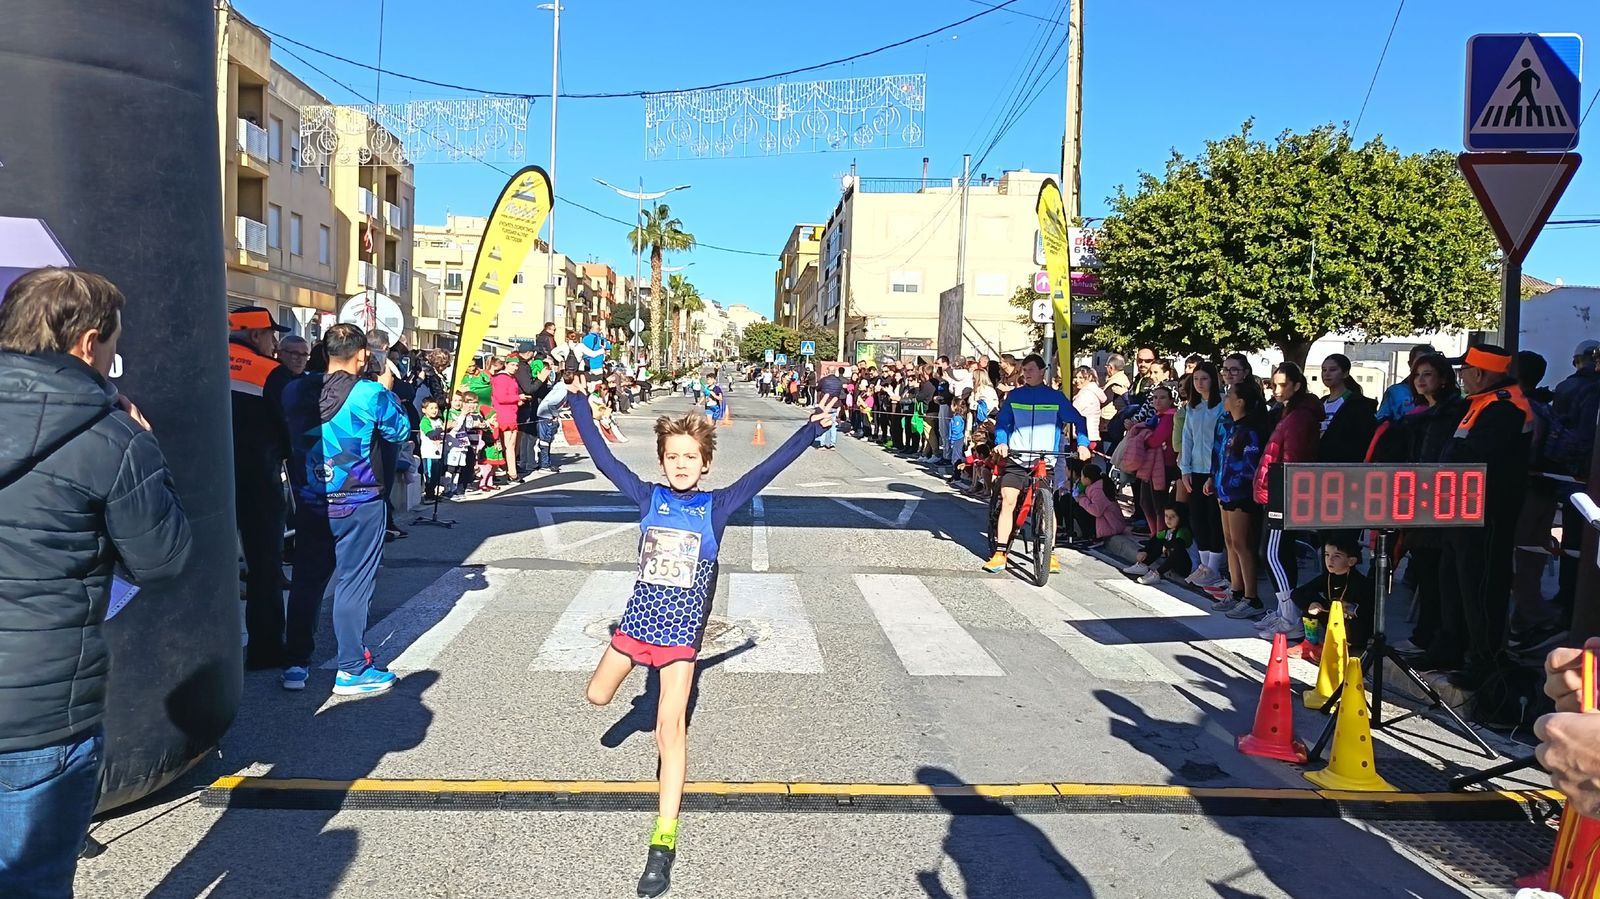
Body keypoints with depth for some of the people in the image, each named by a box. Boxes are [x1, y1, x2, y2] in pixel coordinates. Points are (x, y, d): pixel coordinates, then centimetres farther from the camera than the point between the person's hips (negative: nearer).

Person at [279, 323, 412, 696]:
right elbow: (400, 431, 0)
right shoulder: (370, 393, -14)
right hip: (358, 504, -5)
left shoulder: (296, 391, 1)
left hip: (309, 501, 5)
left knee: (306, 581, 14)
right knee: (353, 583, 2)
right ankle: (351, 671, 9)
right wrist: (386, 390, 11)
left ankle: (294, 665, 21)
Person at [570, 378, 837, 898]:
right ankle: (635, 660, 53)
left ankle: (664, 840, 0)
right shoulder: (648, 498, -1)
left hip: (681, 628, -3)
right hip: (639, 617, 3)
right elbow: (603, 459, -3)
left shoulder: (717, 506, -6)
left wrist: (812, 427, -21)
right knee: (597, 695, 19)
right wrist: (579, 402, -5)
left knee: (670, 729, -7)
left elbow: (766, 470, -14)